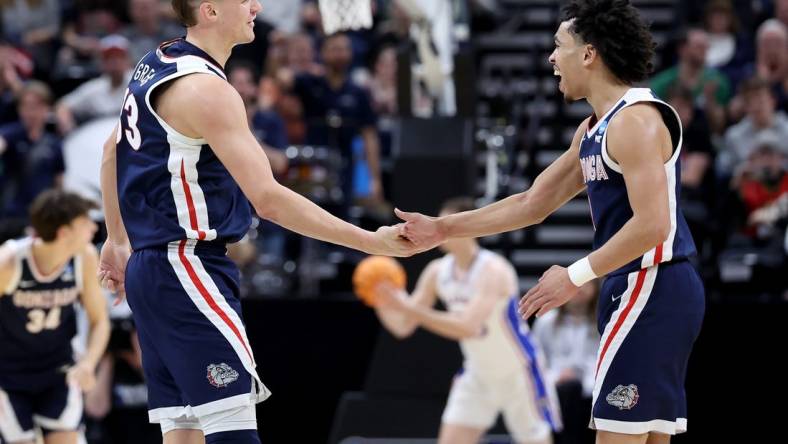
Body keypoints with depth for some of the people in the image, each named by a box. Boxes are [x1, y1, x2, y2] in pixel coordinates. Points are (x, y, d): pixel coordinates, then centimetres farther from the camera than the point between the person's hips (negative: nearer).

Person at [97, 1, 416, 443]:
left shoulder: (155, 66, 12)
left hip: (150, 266, 10)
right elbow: (268, 199, -23)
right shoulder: (206, 88, -17)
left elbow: (113, 150, 28)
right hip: (187, 268, -10)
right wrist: (371, 242, -21)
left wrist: (118, 239, 37)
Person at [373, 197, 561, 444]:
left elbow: (469, 328, -39)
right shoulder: (438, 272, -5)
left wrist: (411, 309, -45)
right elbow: (402, 327, -2)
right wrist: (384, 305, -25)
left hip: (518, 374, -6)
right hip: (478, 375, 6)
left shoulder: (493, 271, -26)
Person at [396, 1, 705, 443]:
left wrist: (576, 276, -19)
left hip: (652, 289, -11)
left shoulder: (636, 120, -16)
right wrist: (443, 229, 21)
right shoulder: (594, 129, 17)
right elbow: (532, 204, 23)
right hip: (644, 290, 11)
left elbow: (651, 226, -24)